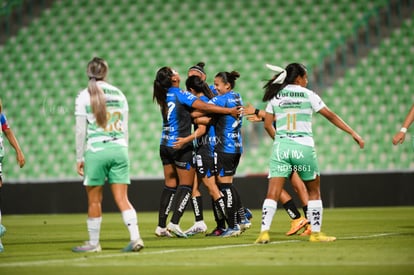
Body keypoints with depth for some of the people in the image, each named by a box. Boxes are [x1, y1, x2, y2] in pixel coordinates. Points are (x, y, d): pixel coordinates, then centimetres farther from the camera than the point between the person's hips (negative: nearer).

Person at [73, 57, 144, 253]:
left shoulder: (84, 96, -3)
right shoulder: (118, 94, 8)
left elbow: (81, 130, -3)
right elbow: (124, 127, 11)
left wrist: (79, 158, 3)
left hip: (96, 150, -3)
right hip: (119, 149, 3)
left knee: (94, 200, 6)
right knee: (122, 198, 2)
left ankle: (94, 243, 12)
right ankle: (135, 237, -11)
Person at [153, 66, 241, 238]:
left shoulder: (164, 96, 8)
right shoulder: (180, 94, -13)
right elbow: (204, 107, -19)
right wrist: (229, 111, -15)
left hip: (165, 145, 7)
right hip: (181, 146, -7)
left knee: (170, 185, 11)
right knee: (186, 185, 1)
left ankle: (161, 226, 8)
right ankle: (174, 223, -10)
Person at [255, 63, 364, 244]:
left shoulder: (275, 96, 9)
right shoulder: (308, 95, 2)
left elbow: (267, 125, 10)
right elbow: (330, 116, 4)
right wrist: (353, 133, 8)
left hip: (280, 147, 2)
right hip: (303, 147, -2)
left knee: (272, 193, -3)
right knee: (314, 191, 15)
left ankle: (264, 232, -16)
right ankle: (316, 232, 15)